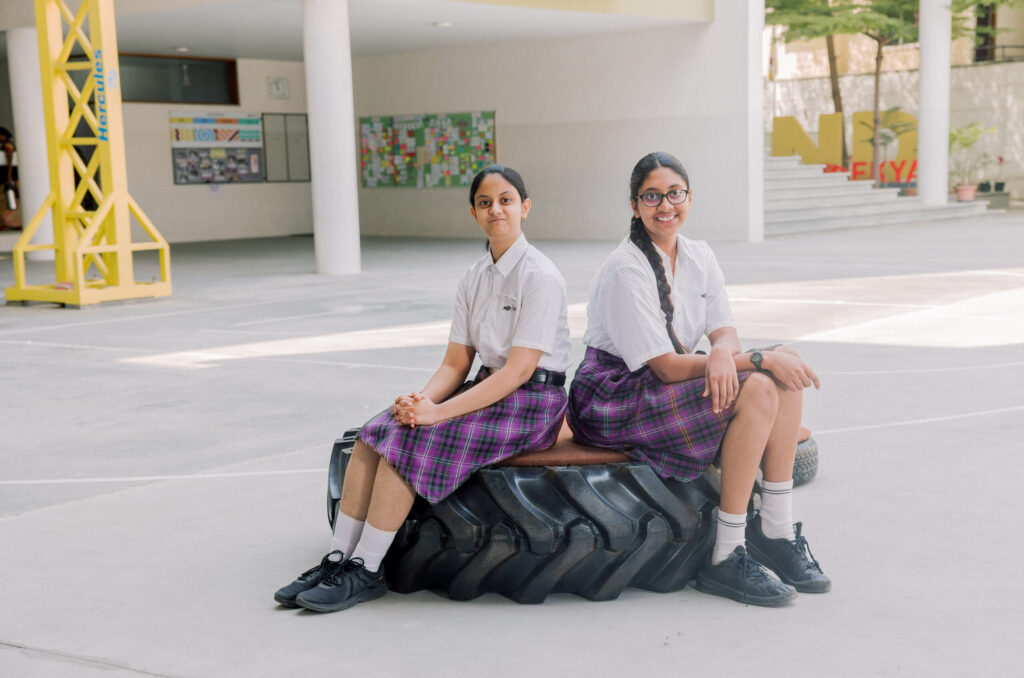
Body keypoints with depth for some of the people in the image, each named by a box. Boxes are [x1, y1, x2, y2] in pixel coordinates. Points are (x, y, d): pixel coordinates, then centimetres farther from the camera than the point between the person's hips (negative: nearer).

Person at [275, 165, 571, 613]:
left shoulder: (541, 277, -12)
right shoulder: (474, 278, 11)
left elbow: (519, 370, -19)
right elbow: (456, 363, 10)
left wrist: (439, 412, -23)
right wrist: (424, 400, -13)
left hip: (531, 402, -7)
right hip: (488, 390, 7)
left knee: (408, 441, -25)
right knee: (374, 434, -12)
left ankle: (365, 573, -16)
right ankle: (337, 560, -10)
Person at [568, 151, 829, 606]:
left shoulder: (698, 256, 6)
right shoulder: (626, 271, -18)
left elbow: (724, 331, 1)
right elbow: (666, 367, -21)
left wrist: (722, 353, -25)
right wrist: (759, 359, -22)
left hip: (671, 384, 8)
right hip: (612, 400, -8)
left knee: (786, 372, -12)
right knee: (756, 390, -26)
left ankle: (776, 530, -8)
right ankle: (726, 559, -22)